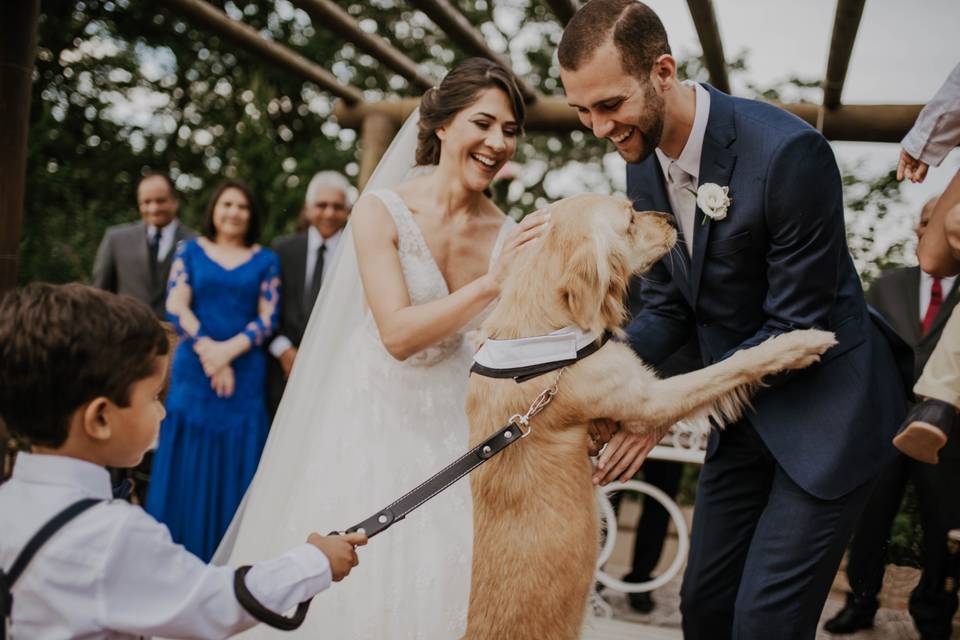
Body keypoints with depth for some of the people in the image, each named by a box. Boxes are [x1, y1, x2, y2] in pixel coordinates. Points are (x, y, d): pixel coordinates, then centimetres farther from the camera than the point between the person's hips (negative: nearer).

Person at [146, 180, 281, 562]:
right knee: (189, 463, 3)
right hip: (194, 370, 0)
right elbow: (176, 307, -1)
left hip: (246, 375, 0)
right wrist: (208, 350, -13)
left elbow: (268, 318, 0)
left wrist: (228, 350, -13)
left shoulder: (265, 260, 8)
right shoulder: (190, 251, 8)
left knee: (237, 465, 4)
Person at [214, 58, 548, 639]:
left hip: (458, 427, 3)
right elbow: (397, 334, -22)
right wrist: (491, 283, -30)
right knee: (365, 586, 6)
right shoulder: (383, 210, -12)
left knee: (451, 588, 8)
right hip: (378, 421, -2)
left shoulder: (509, 235, -4)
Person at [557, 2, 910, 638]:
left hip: (824, 405, -7)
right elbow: (670, 307, 3)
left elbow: (798, 326, -22)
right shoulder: (644, 166, -2)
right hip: (742, 413, 7)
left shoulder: (789, 151, -25)